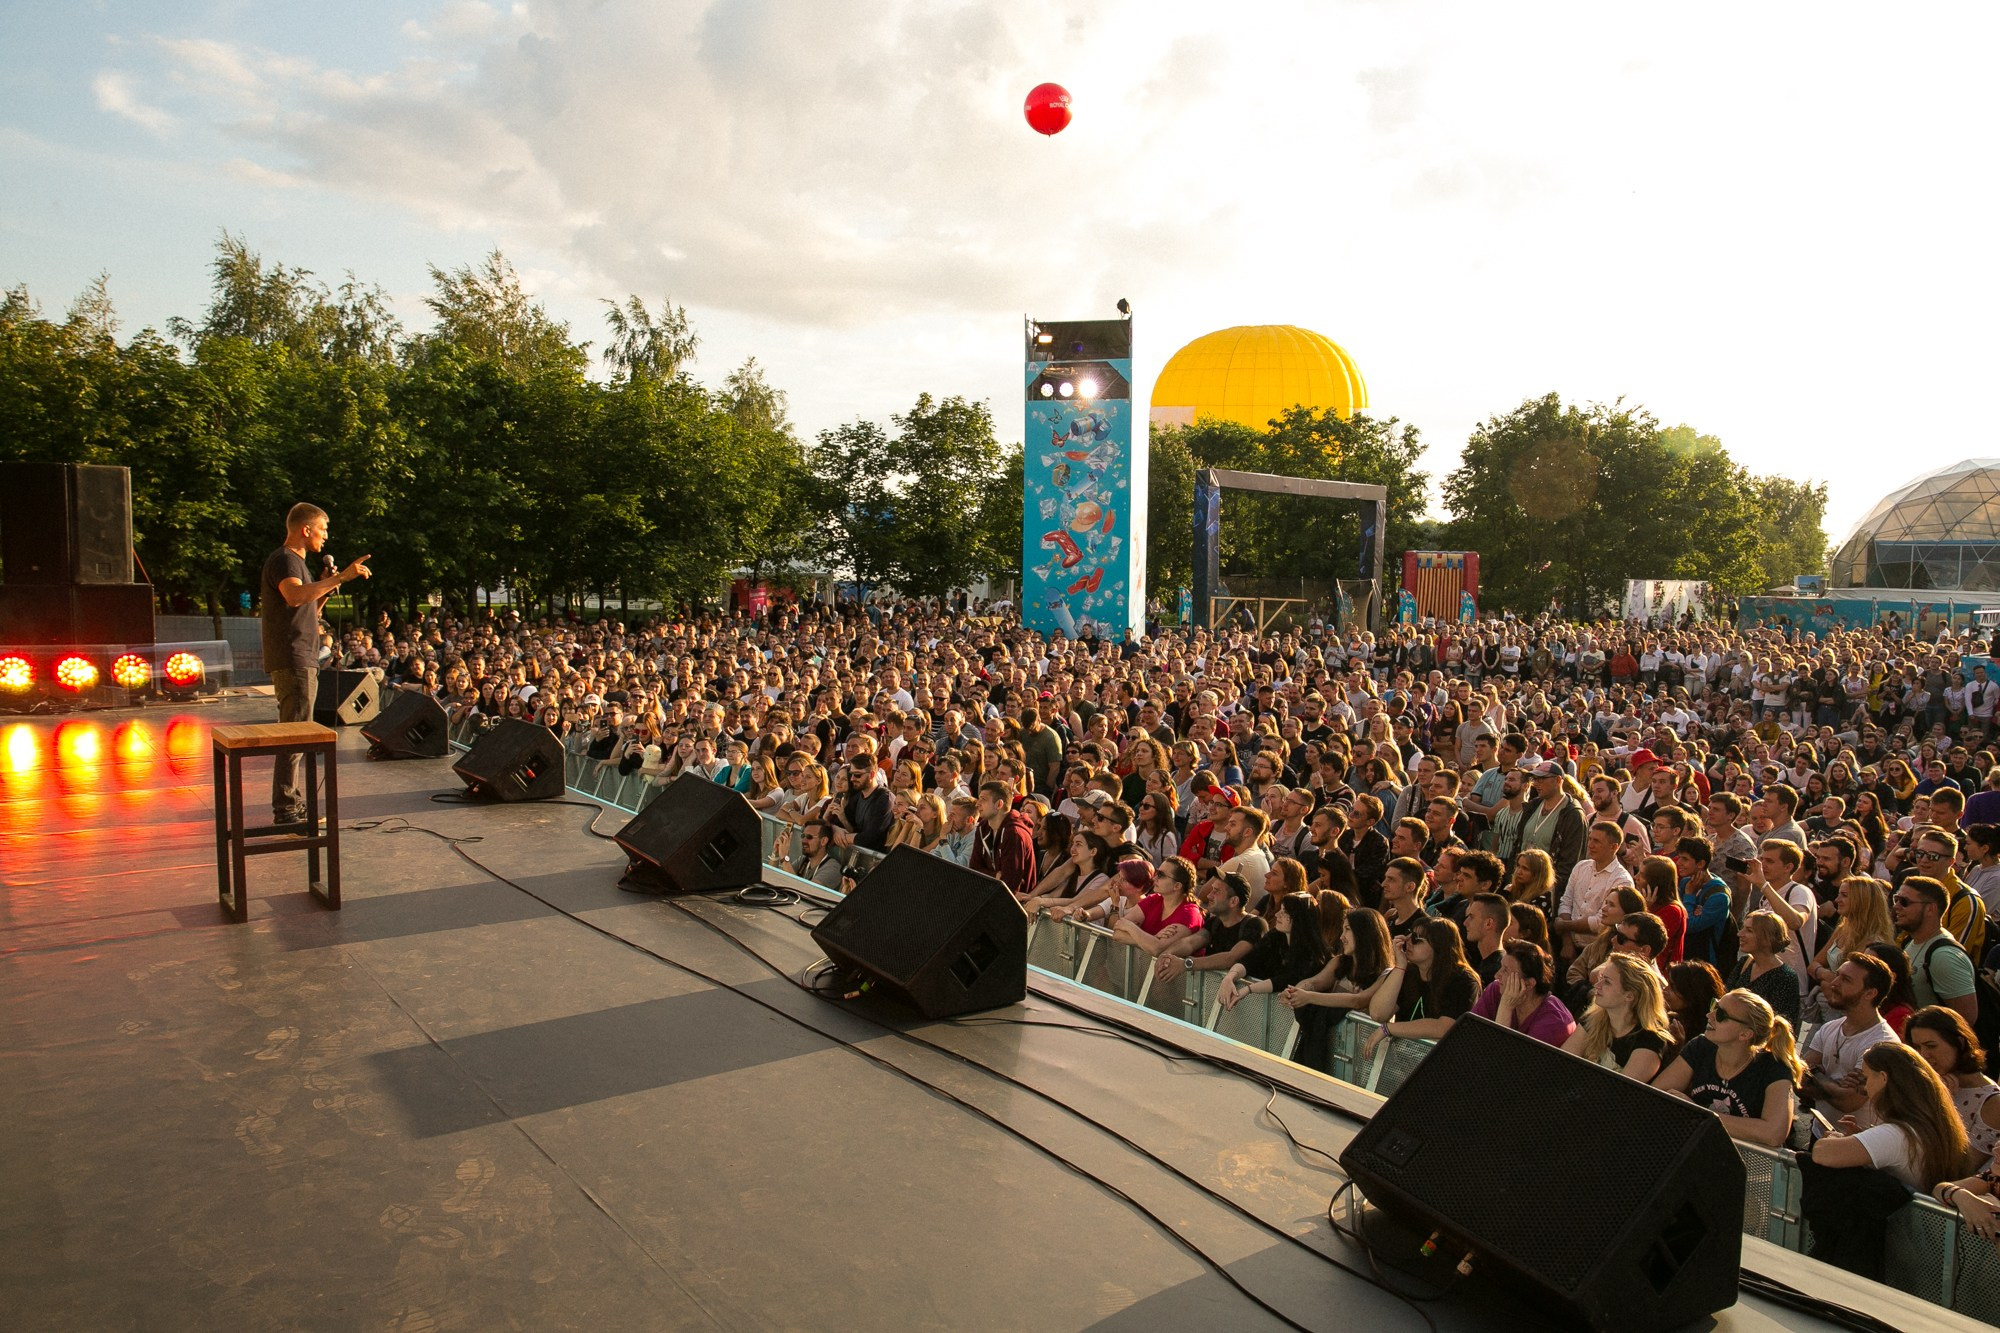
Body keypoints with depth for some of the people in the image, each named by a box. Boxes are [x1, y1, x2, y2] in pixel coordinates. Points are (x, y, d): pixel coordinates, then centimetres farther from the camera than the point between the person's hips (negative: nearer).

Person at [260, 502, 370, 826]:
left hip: (303, 661, 11)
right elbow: (295, 595, -32)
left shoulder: (297, 562, 22)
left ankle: (293, 805, 22)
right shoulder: (283, 560, -10)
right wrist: (340, 578, -35)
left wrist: (326, 588, 11)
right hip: (291, 661, -11)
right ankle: (286, 811, -9)